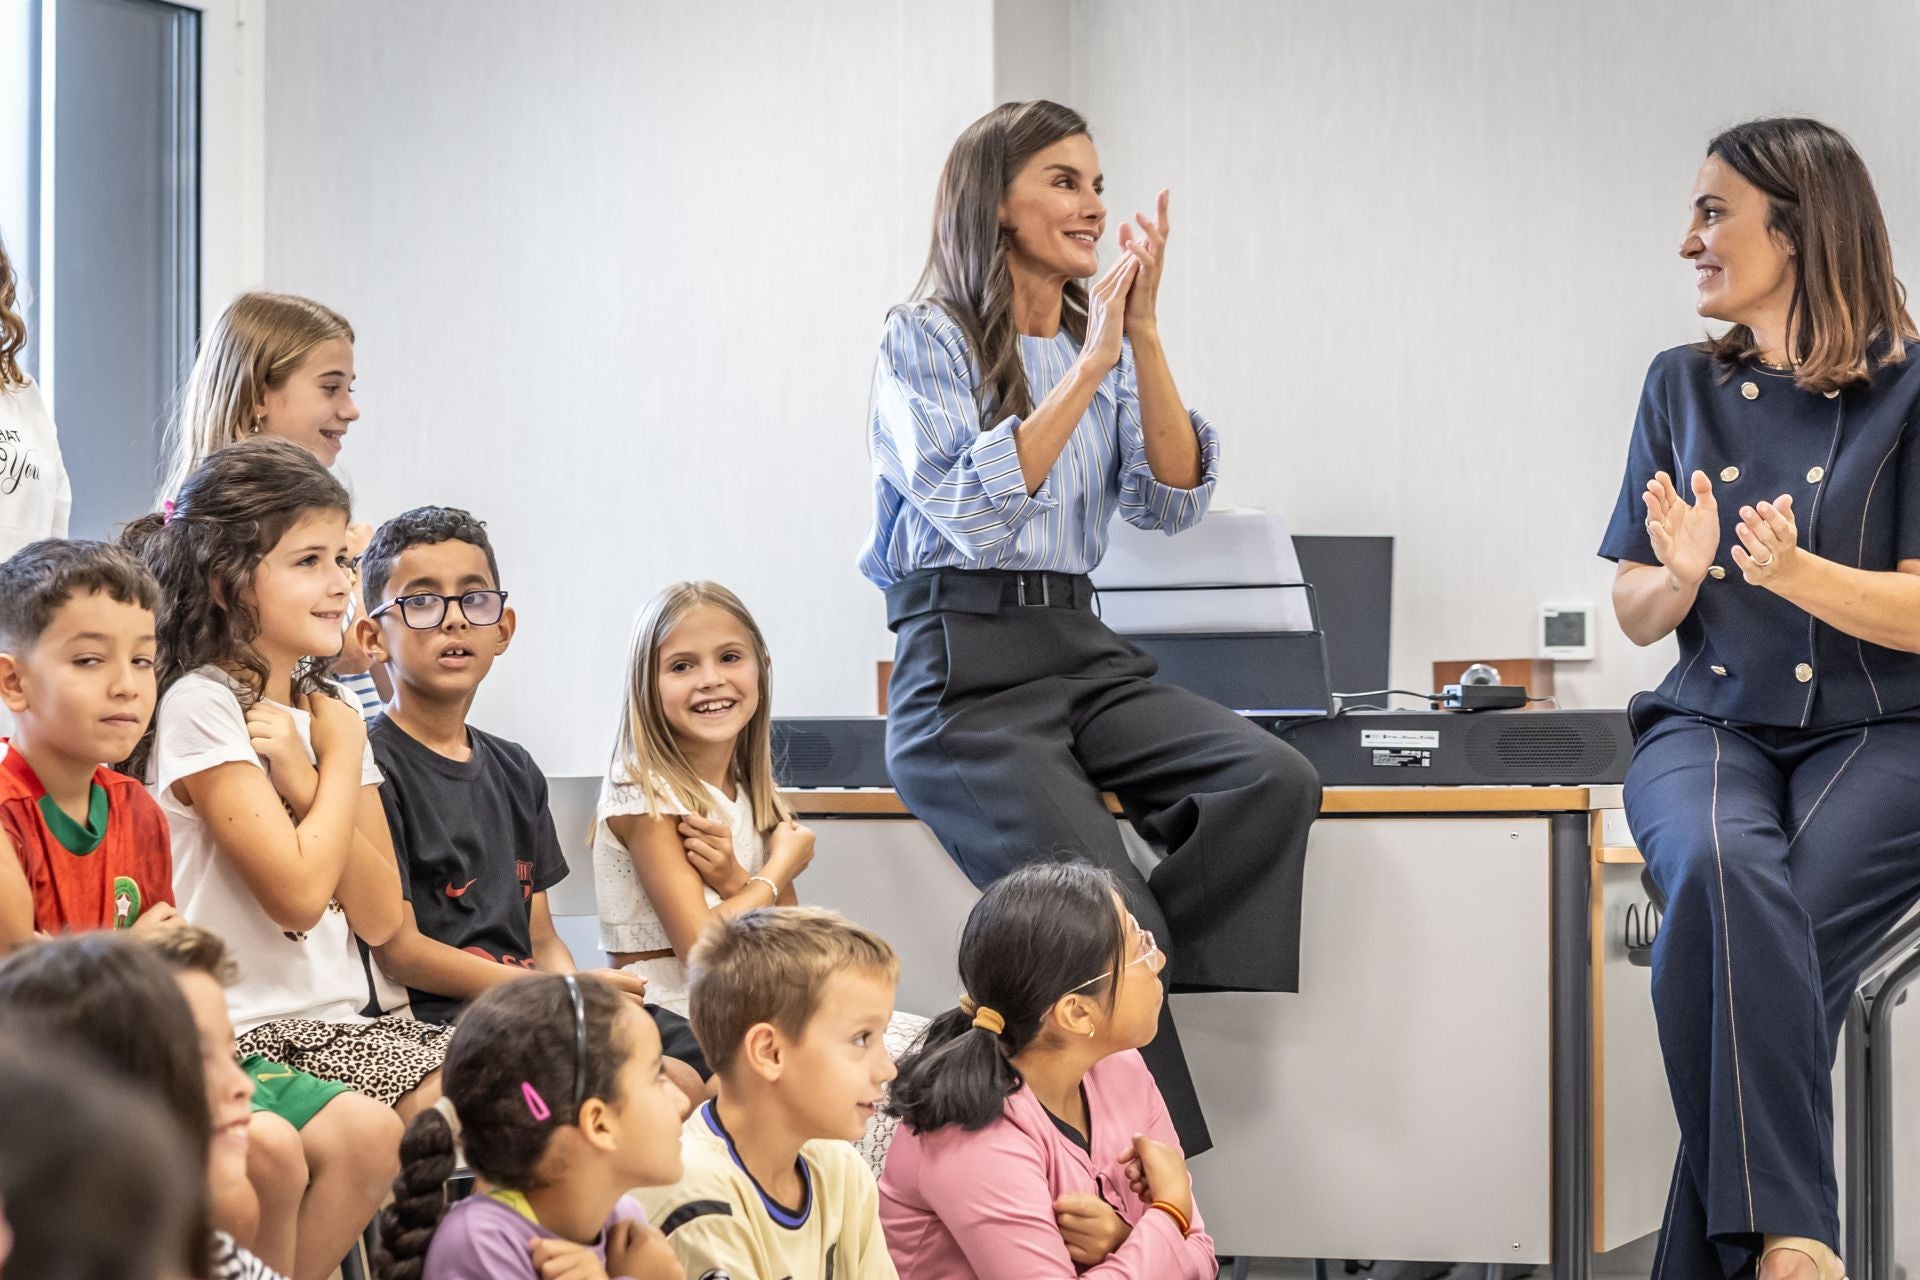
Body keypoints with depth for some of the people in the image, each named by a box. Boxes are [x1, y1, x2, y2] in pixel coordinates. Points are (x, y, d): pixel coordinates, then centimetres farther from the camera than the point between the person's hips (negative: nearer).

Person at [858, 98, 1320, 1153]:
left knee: (1274, 780, -23)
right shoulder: (925, 341, 0)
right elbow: (975, 508, -15)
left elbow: (1173, 500, 3)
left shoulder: (1103, 350, 17)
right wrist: (1090, 364, -14)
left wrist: (1143, 336, -6)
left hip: (1082, 651, 6)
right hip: (965, 664, -6)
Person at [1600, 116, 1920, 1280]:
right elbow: (1635, 616, 16)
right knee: (1726, 872, -34)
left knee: (1741, 935, -33)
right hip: (1711, 727, 2)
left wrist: (1796, 573, -22)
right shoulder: (1686, 386, 13)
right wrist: (1680, 573, -7)